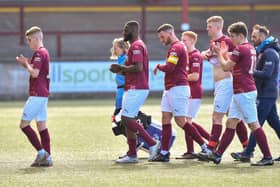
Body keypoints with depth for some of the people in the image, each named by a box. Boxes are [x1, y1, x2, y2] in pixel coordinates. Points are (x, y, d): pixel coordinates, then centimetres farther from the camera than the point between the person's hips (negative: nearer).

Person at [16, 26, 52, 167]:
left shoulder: (39, 53, -13)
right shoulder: (44, 52, 18)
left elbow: (35, 73, -23)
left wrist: (26, 63, -8)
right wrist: (26, 64, 12)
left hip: (37, 95, -10)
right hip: (43, 94, 10)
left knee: (24, 124, -7)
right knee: (42, 126, 8)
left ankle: (41, 152, -12)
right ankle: (47, 158, 6)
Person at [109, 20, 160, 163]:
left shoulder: (136, 46, -13)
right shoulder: (137, 46, 20)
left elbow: (138, 67, -25)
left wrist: (121, 68, -13)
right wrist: (121, 71, 11)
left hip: (136, 89, -11)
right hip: (134, 88, 11)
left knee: (127, 119, -13)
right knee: (128, 120, 10)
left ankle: (152, 143, -10)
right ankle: (132, 155, 11)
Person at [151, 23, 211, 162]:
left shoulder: (176, 47, -14)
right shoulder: (176, 47, 19)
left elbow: (169, 68, -22)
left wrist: (158, 66, -6)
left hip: (178, 88, -10)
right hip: (169, 89, 10)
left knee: (181, 121, -9)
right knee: (165, 119, 5)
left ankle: (204, 146, -3)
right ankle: (164, 153, 4)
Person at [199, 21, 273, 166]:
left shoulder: (240, 49, -15)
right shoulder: (250, 48, 15)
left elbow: (226, 67, -9)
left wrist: (219, 53, 6)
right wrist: (225, 53, 21)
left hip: (244, 93, -10)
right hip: (240, 93, 10)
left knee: (253, 124, -7)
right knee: (231, 123, 10)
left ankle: (268, 158, -6)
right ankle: (217, 154, 13)